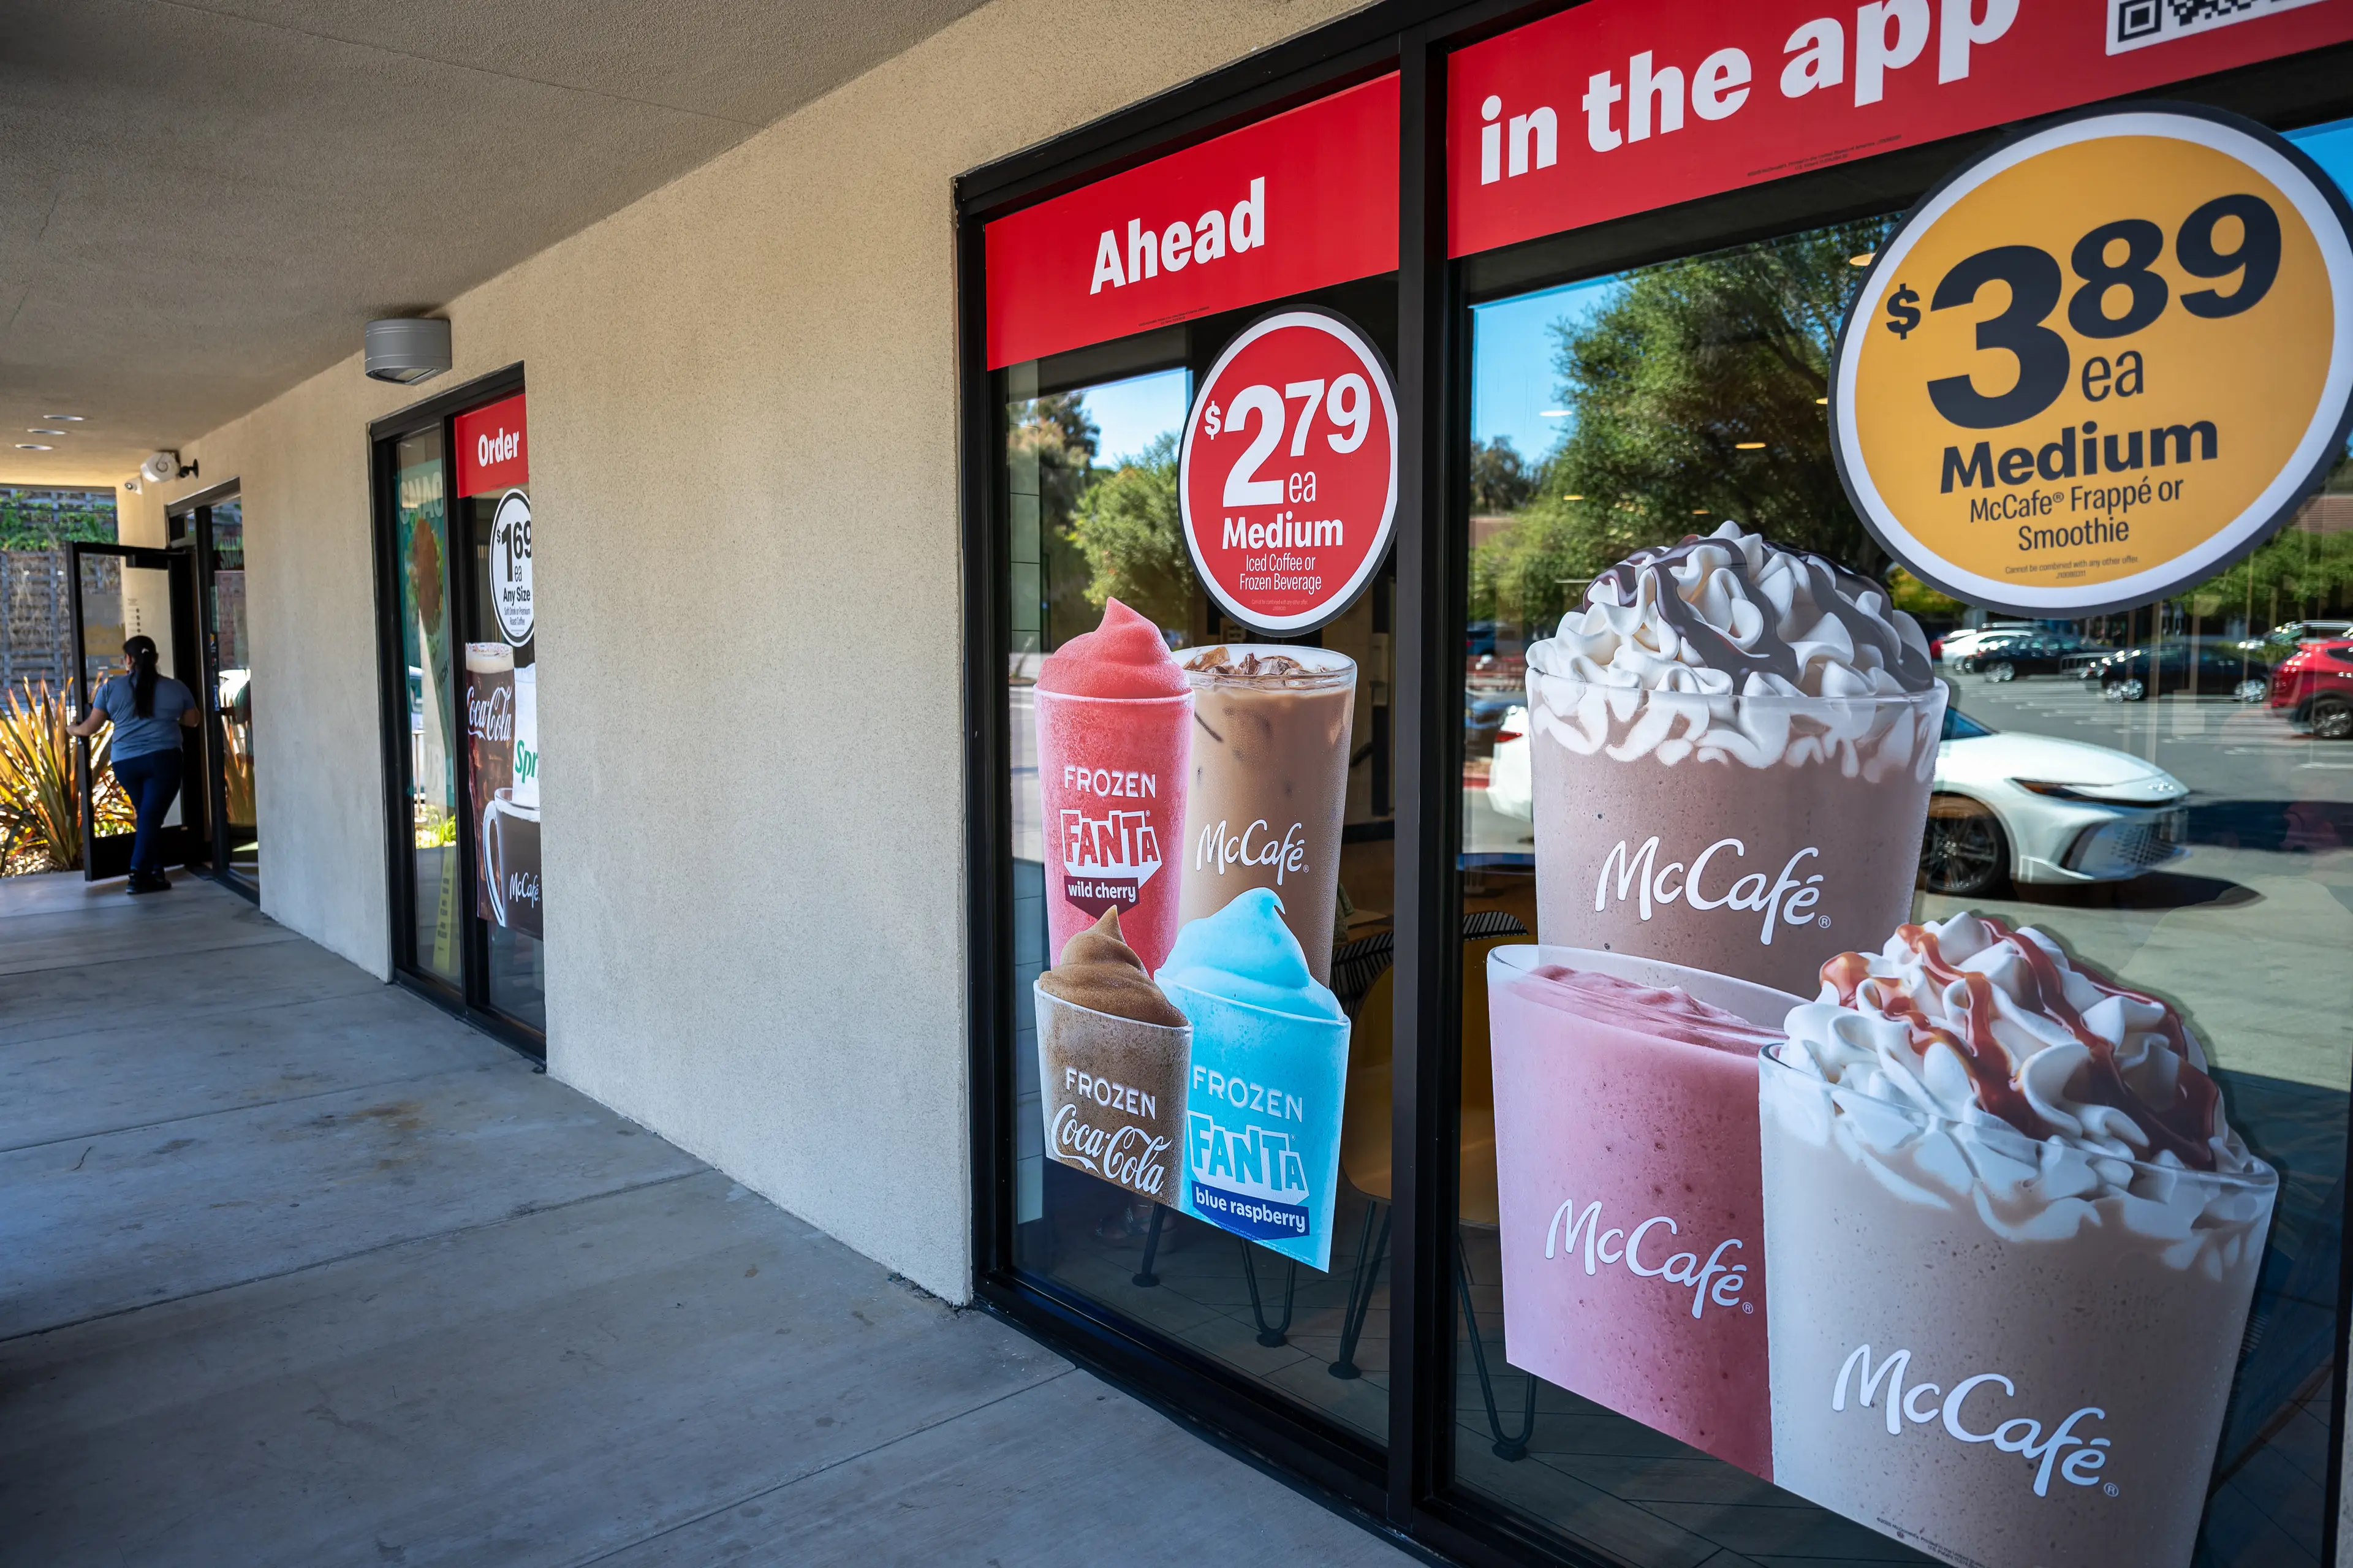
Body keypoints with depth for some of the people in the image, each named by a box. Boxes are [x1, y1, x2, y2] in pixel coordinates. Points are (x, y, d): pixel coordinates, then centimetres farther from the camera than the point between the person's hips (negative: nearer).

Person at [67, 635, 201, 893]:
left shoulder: (111, 687, 6)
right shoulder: (176, 688, 6)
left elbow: (90, 727, 11)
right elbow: (192, 722, 21)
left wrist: (72, 728, 32)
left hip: (125, 762, 2)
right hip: (163, 758, -2)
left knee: (147, 815, 15)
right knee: (152, 816, -4)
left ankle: (156, 872, 19)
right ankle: (139, 876, -12)